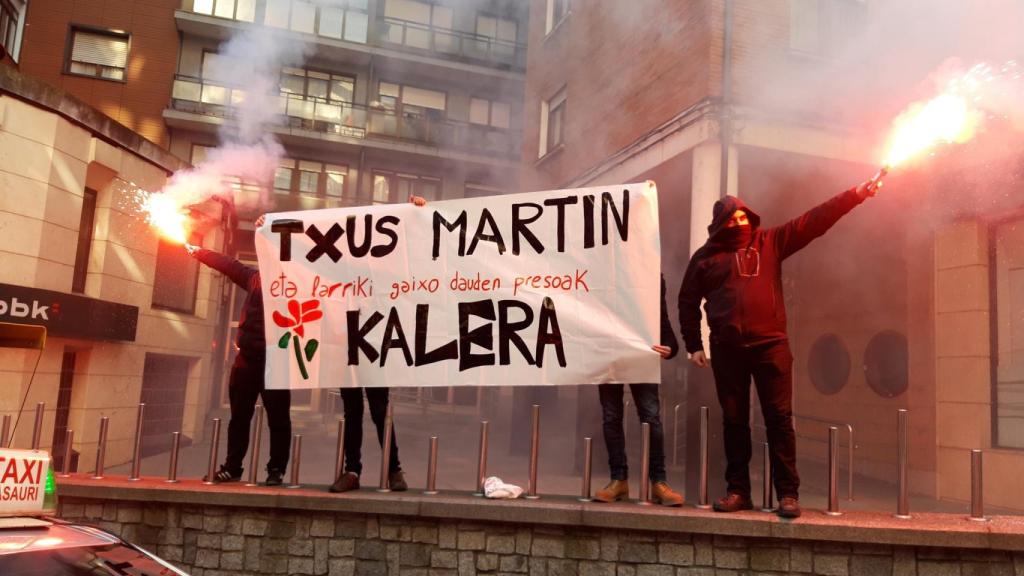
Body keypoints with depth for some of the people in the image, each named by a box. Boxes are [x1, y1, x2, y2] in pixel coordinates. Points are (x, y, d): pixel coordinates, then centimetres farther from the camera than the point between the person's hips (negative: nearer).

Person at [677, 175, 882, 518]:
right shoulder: (706, 256, 8)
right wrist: (693, 345, 7)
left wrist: (857, 194, -2)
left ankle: (788, 493, 6)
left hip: (771, 345, 0)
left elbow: (814, 221, 5)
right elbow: (688, 301, 12)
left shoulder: (770, 242, 9)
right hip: (727, 350, 1)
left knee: (779, 419, -1)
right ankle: (738, 490, 16)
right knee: (734, 421, 7)